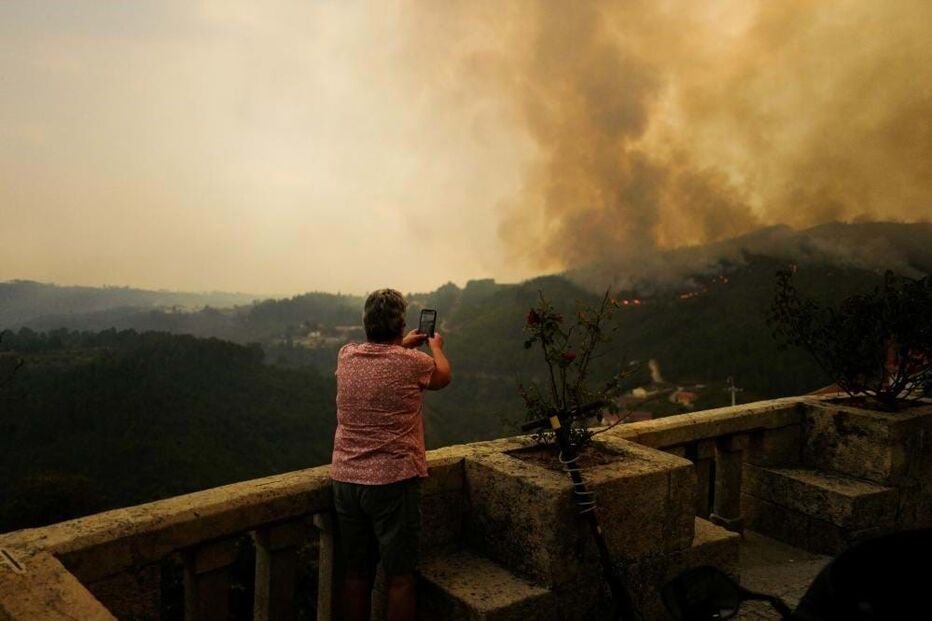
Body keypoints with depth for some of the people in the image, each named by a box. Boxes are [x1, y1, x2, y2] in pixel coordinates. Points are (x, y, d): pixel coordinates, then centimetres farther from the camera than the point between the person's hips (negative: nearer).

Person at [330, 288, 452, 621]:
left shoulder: (346, 356, 1)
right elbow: (444, 376, 13)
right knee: (399, 578, 6)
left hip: (346, 479, 5)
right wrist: (436, 347, 31)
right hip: (393, 481, -5)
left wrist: (402, 345, 38)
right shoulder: (412, 363, -11)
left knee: (357, 574, 15)